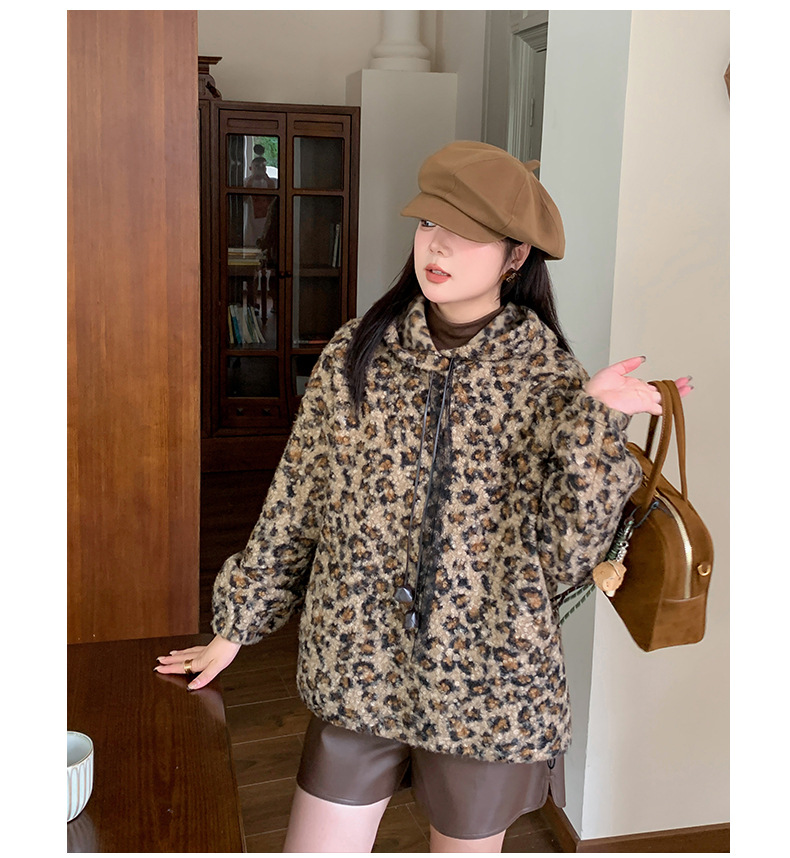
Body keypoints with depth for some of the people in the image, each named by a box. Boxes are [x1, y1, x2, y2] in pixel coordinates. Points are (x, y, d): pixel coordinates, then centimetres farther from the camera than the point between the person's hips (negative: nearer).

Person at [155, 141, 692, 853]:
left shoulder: (550, 381, -9)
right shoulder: (356, 354, -4)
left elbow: (562, 557, -14)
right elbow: (295, 499, 4)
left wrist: (594, 422, -25)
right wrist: (238, 625, 9)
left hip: (487, 688, -1)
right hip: (357, 671, 2)